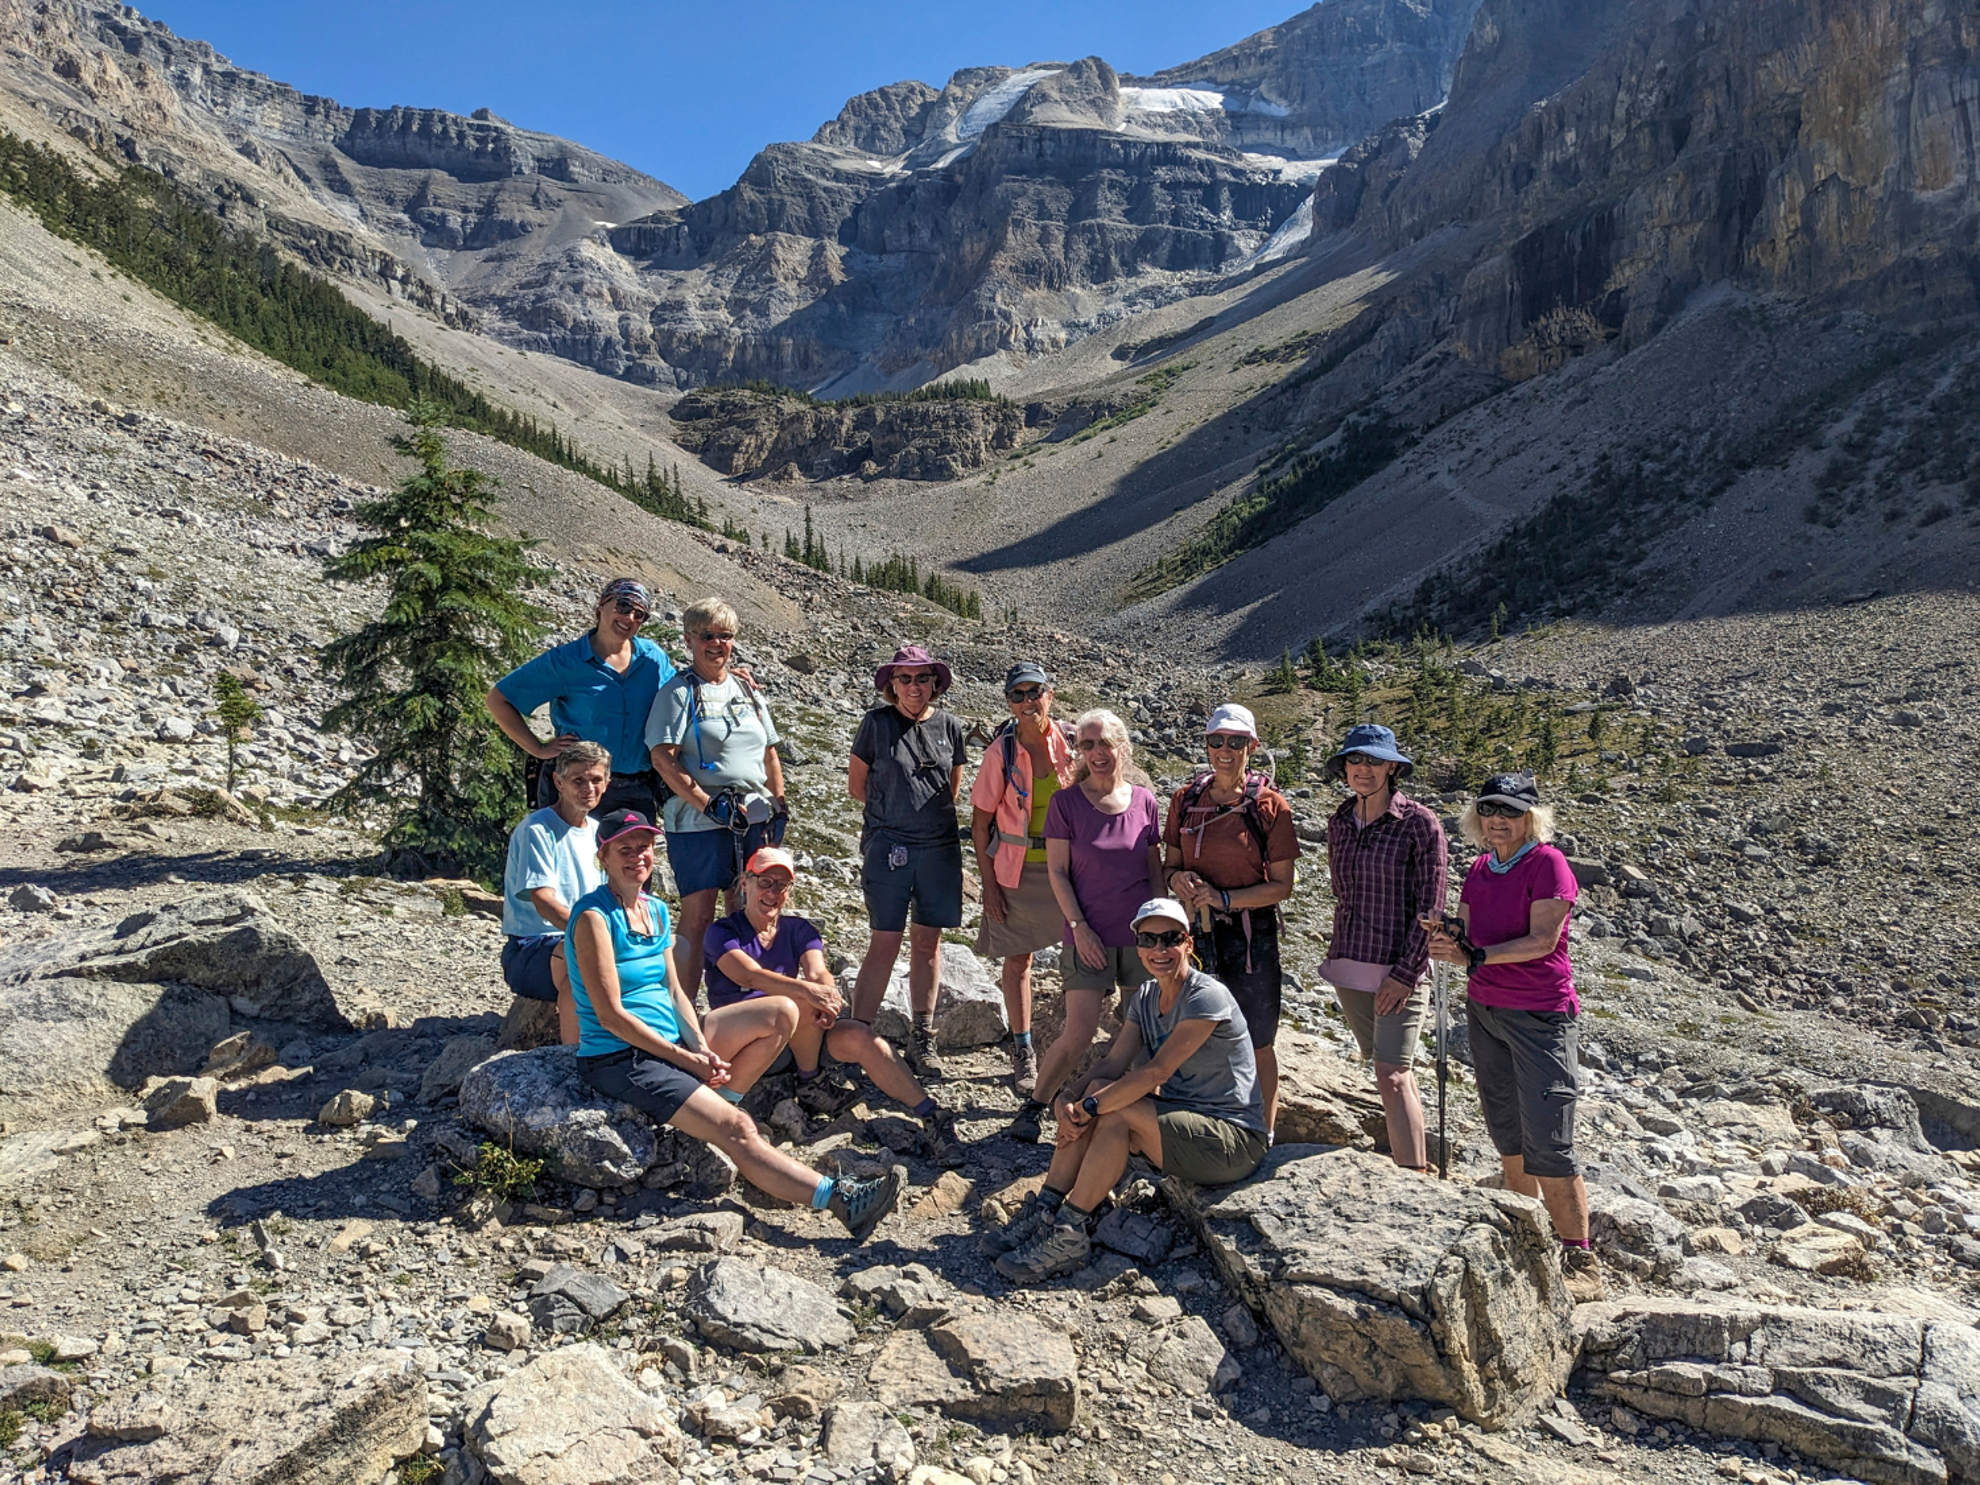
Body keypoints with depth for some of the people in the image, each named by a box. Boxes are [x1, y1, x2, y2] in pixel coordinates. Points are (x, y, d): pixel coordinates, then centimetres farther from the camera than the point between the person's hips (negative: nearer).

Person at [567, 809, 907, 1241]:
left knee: (782, 1013, -2)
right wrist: (686, 1059, -18)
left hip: (673, 1040, 8)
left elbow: (674, 992, 9)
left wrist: (702, 1047, -10)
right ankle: (838, 1199, -21)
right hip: (619, 1059, -8)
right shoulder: (594, 917, -15)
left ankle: (715, 1103, -4)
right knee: (737, 1130, -22)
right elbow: (611, 1015, -18)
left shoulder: (657, 910, 10)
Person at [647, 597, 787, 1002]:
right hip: (699, 822, -6)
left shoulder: (747, 690, 17)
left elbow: (769, 754, 22)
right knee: (698, 917, -4)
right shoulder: (678, 692, -1)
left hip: (756, 819, 6)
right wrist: (709, 804, -17)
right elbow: (663, 758, -11)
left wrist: (779, 806, 13)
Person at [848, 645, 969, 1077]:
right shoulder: (877, 723, -1)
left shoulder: (949, 726, 7)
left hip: (940, 845, 3)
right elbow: (856, 783, 7)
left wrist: (926, 813, 11)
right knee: (886, 943, -5)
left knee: (928, 941, 8)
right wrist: (893, 811, 10)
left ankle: (922, 1040, 18)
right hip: (888, 845, -3)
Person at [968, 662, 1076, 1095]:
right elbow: (980, 822, -4)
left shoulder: (1072, 741, -5)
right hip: (1017, 870, -1)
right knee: (1017, 959, 8)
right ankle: (1023, 1051, 23)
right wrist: (989, 884, -6)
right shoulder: (1001, 752, -9)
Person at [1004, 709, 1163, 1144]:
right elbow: (1057, 871, -3)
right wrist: (1078, 926, -10)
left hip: (1141, 934, 3)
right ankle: (1033, 1108, 12)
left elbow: (1155, 871, 9)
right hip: (1089, 936, -3)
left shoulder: (1145, 801, 3)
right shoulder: (1066, 802, -4)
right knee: (1079, 1032, -6)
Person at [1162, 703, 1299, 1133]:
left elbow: (1281, 886, -7)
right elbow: (1169, 862, 12)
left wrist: (1224, 898, -18)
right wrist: (1177, 878, -11)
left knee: (1256, 1046, 7)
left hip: (1251, 935, -3)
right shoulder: (1186, 799, 3)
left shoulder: (1270, 805, -7)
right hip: (1195, 931, 3)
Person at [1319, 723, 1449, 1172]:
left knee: (1392, 1075, -12)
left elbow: (1430, 907, -10)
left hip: (1398, 968, -6)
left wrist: (1407, 973, -15)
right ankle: (1417, 1160, 30)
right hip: (1348, 967, 6)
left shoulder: (1420, 824, -9)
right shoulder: (1339, 824, 8)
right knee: (1395, 1068, 16)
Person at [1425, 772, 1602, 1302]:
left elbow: (1541, 941, -17)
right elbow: (1467, 943, 9)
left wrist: (1476, 954, -25)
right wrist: (1446, 936, -13)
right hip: (1485, 1012, 7)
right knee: (1506, 1136, 12)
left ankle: (1580, 1262, 1)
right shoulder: (1479, 870, 11)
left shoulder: (1547, 864, -10)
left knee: (1547, 1144, -8)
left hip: (1541, 1016, -7)